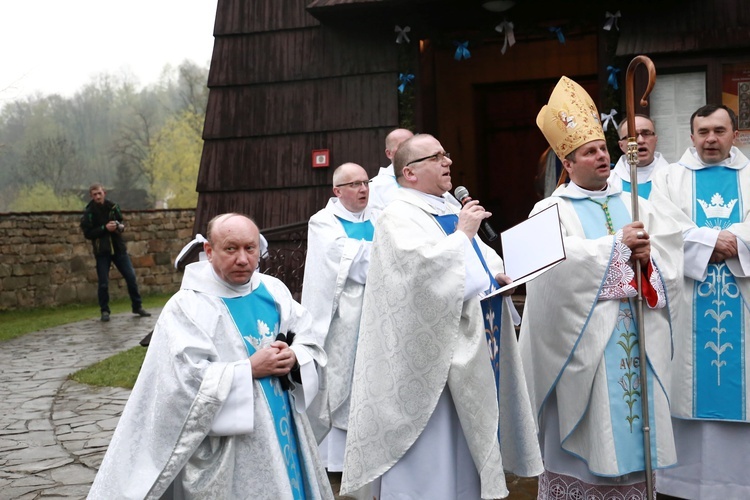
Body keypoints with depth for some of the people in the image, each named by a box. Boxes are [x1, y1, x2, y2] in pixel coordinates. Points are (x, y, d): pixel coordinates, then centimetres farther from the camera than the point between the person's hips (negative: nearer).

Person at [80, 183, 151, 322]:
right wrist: (105, 228, -19)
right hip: (102, 251, -3)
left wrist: (121, 227, -5)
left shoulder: (113, 206, 3)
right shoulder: (89, 211, -7)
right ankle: (104, 311, 13)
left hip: (118, 248, 3)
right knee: (103, 283, -1)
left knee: (131, 277, 2)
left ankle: (137, 306, 15)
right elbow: (87, 233, -11)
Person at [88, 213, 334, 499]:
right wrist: (250, 368, -21)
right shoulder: (187, 307, -13)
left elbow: (309, 338, 9)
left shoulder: (274, 290, 4)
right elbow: (186, 380, -22)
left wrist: (293, 358, -13)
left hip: (283, 428, 6)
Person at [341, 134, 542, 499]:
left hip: (467, 354, 9)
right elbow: (420, 267, -28)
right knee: (429, 459, -3)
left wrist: (499, 274, 5)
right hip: (428, 358, -9)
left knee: (465, 452, 15)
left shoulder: (451, 212, 16)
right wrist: (462, 234, -17)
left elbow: (481, 256, 26)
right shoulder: (398, 217, -11)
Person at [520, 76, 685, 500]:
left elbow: (671, 250, 4)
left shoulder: (634, 204, 14)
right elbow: (560, 261, -18)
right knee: (588, 430, -1)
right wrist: (619, 246, -18)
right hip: (585, 339, -4)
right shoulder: (553, 210, 0)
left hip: (639, 338, 4)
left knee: (635, 424, 7)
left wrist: (646, 256, -17)